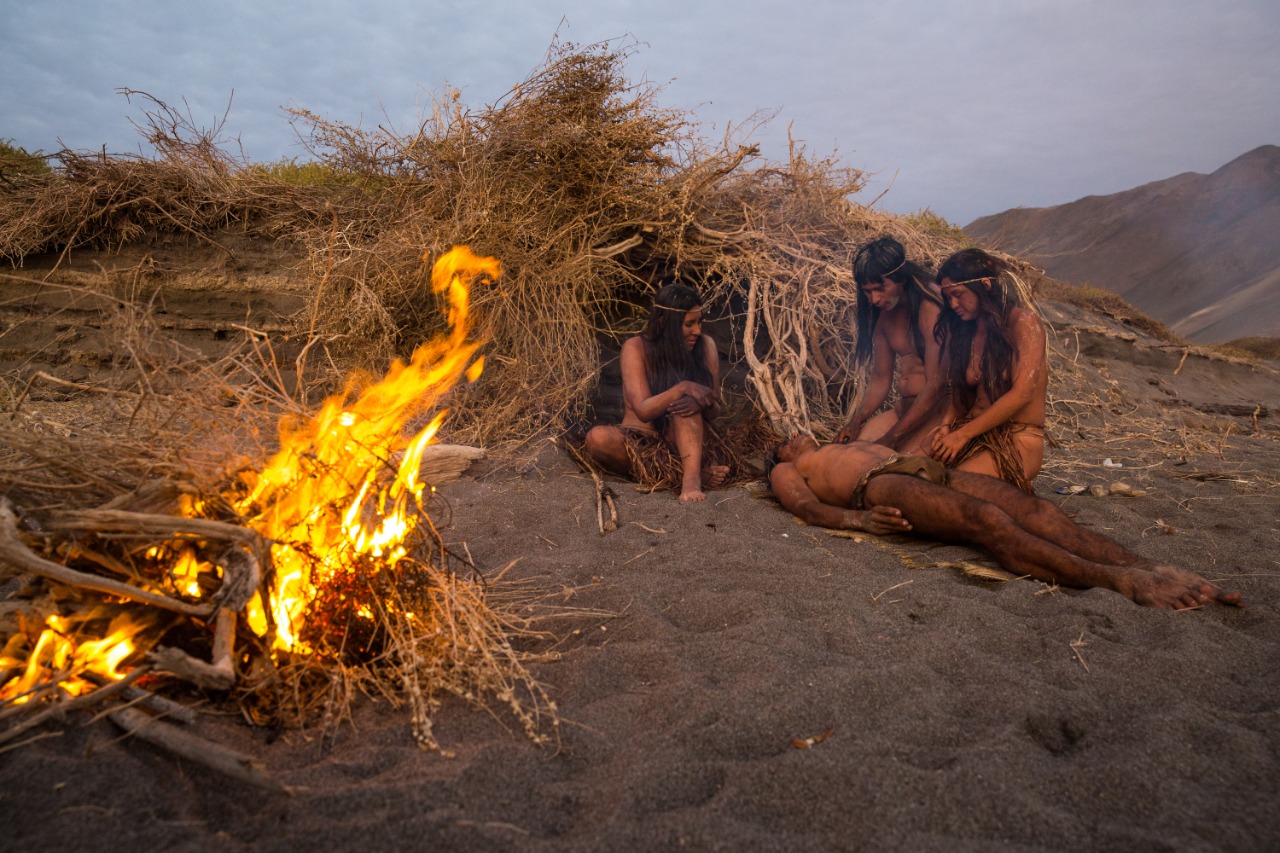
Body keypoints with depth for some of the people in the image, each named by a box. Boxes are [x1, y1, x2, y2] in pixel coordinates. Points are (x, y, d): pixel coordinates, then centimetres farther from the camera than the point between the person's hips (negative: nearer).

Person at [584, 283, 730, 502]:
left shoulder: (705, 346, -3)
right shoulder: (636, 348, -10)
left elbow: (713, 412, -2)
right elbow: (643, 410, -18)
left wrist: (699, 403, -27)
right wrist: (683, 388, -34)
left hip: (685, 442, 1)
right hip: (641, 441, 0)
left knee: (688, 401, -29)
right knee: (598, 437, -34)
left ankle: (691, 478, -43)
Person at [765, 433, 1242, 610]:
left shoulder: (856, 449, 42)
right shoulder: (787, 471, 21)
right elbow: (806, 507, -1)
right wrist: (858, 519, -19)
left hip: (928, 472, 6)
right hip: (882, 488, -6)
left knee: (1035, 510, -19)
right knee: (990, 522, -31)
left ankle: (1157, 574, -33)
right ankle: (1118, 581, -43)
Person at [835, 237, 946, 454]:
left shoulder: (931, 308, -17)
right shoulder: (883, 313, 9)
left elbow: (936, 386, -22)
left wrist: (890, 440, -22)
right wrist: (855, 424, -3)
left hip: (937, 410, -8)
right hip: (904, 410, 8)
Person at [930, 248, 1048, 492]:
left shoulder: (1024, 322, -7)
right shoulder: (963, 330, 13)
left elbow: (1022, 394, -16)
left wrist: (963, 434, -17)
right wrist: (947, 425, -4)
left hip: (1020, 440, -6)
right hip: (975, 435, 6)